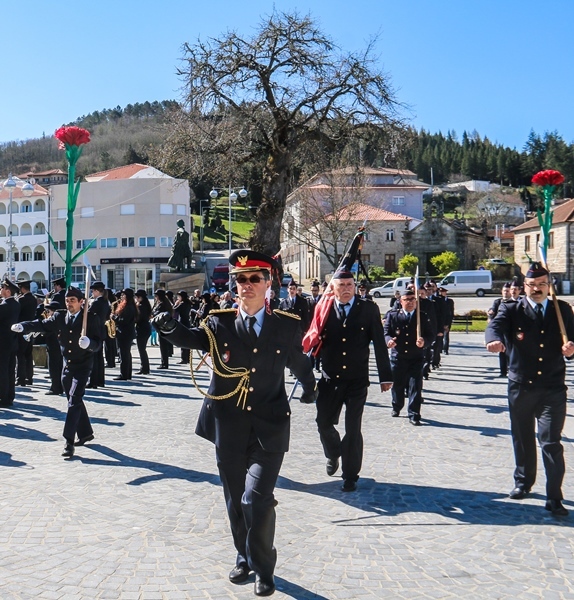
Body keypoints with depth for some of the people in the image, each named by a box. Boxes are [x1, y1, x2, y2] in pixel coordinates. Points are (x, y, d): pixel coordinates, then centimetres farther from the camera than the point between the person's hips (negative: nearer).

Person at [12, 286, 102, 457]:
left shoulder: (91, 318, -8)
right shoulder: (60, 317, 4)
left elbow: (97, 343, -12)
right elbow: (42, 324, -7)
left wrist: (88, 343, -34)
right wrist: (22, 326, -24)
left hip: (82, 366, -5)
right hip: (67, 366, 6)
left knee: (74, 402, -14)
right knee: (75, 401, 16)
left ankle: (69, 442, -14)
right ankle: (85, 433, 34)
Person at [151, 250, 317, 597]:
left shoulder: (287, 326, -1)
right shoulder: (219, 323, -1)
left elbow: (299, 362, 17)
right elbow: (192, 338, -19)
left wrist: (310, 389, 34)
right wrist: (168, 326, -40)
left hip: (269, 428, -2)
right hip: (228, 427, 2)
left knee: (257, 499, -11)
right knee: (236, 500, 15)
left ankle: (263, 568, 10)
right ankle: (245, 558, 36)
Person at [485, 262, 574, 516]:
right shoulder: (512, 310, -1)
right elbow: (496, 324, -21)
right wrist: (495, 340, -44)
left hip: (553, 388, -1)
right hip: (520, 387, 1)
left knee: (551, 442, -6)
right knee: (522, 439, 15)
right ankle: (523, 482, 35)